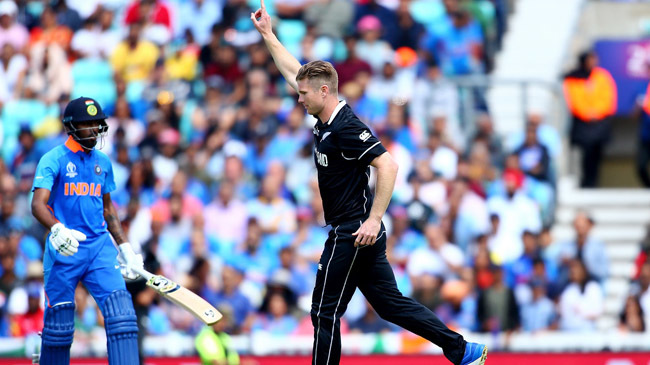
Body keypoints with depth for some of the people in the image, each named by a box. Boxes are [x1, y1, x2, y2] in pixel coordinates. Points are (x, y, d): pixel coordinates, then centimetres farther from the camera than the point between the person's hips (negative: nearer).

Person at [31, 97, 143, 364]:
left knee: (121, 311, -12)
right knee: (59, 322, -1)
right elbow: (38, 204, -16)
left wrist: (124, 247, 19)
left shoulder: (103, 162, 15)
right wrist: (57, 230, -34)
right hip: (64, 251, -4)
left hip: (100, 248, 4)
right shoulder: (54, 160, -3)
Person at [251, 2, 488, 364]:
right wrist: (268, 35, 24)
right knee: (391, 304, 11)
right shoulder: (326, 120, 9)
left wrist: (373, 219, -29)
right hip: (352, 235, 9)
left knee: (326, 313, -3)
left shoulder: (347, 128, -18)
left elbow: (388, 165, -27)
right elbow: (293, 71, 22)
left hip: (353, 235, -9)